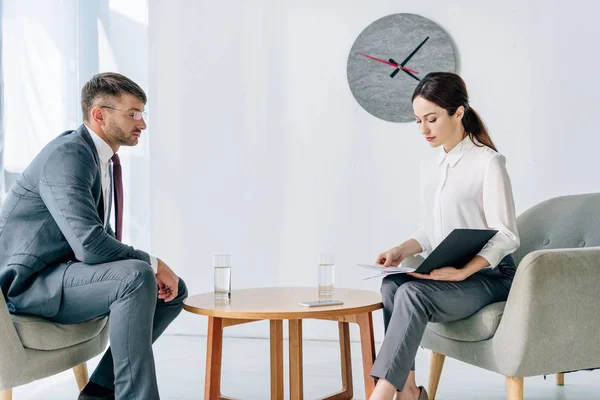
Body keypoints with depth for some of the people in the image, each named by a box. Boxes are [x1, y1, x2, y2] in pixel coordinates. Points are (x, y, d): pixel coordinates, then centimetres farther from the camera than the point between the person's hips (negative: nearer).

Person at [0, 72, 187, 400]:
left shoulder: (104, 159, 9)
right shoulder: (67, 155, -20)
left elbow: (102, 237, 16)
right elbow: (89, 244, -31)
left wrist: (150, 268, -1)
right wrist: (152, 264, -17)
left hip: (62, 274, 10)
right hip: (29, 284, -10)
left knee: (173, 290, 6)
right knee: (137, 277, -31)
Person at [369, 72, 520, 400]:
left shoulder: (489, 162, -8)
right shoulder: (428, 167, 13)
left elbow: (505, 237, -13)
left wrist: (463, 272, -26)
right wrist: (402, 250, -4)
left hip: (488, 276, -6)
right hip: (443, 275, 6)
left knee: (413, 293, -31)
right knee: (391, 285, -24)